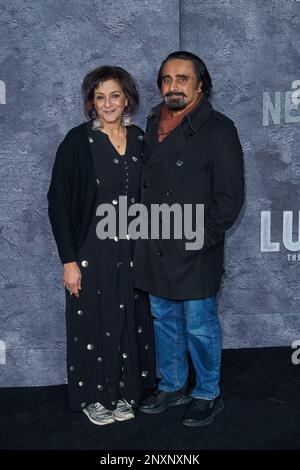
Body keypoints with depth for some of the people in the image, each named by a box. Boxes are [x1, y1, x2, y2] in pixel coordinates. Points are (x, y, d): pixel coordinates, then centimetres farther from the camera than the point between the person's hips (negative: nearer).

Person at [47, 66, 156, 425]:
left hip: (131, 250, 4)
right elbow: (58, 201, -11)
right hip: (91, 251, -4)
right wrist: (69, 260, -13)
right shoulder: (78, 141, -10)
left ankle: (123, 390, 33)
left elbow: (145, 197, 11)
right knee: (93, 323, 8)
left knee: (128, 321, 13)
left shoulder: (139, 140, 3)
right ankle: (93, 396, 28)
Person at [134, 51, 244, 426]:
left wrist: (201, 239, -14)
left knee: (199, 326, 5)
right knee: (163, 319, 17)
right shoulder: (153, 126, 10)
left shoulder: (218, 129, -9)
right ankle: (172, 386, 35)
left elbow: (230, 196, -11)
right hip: (154, 248, 6)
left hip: (194, 252, -6)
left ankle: (207, 395, 25)